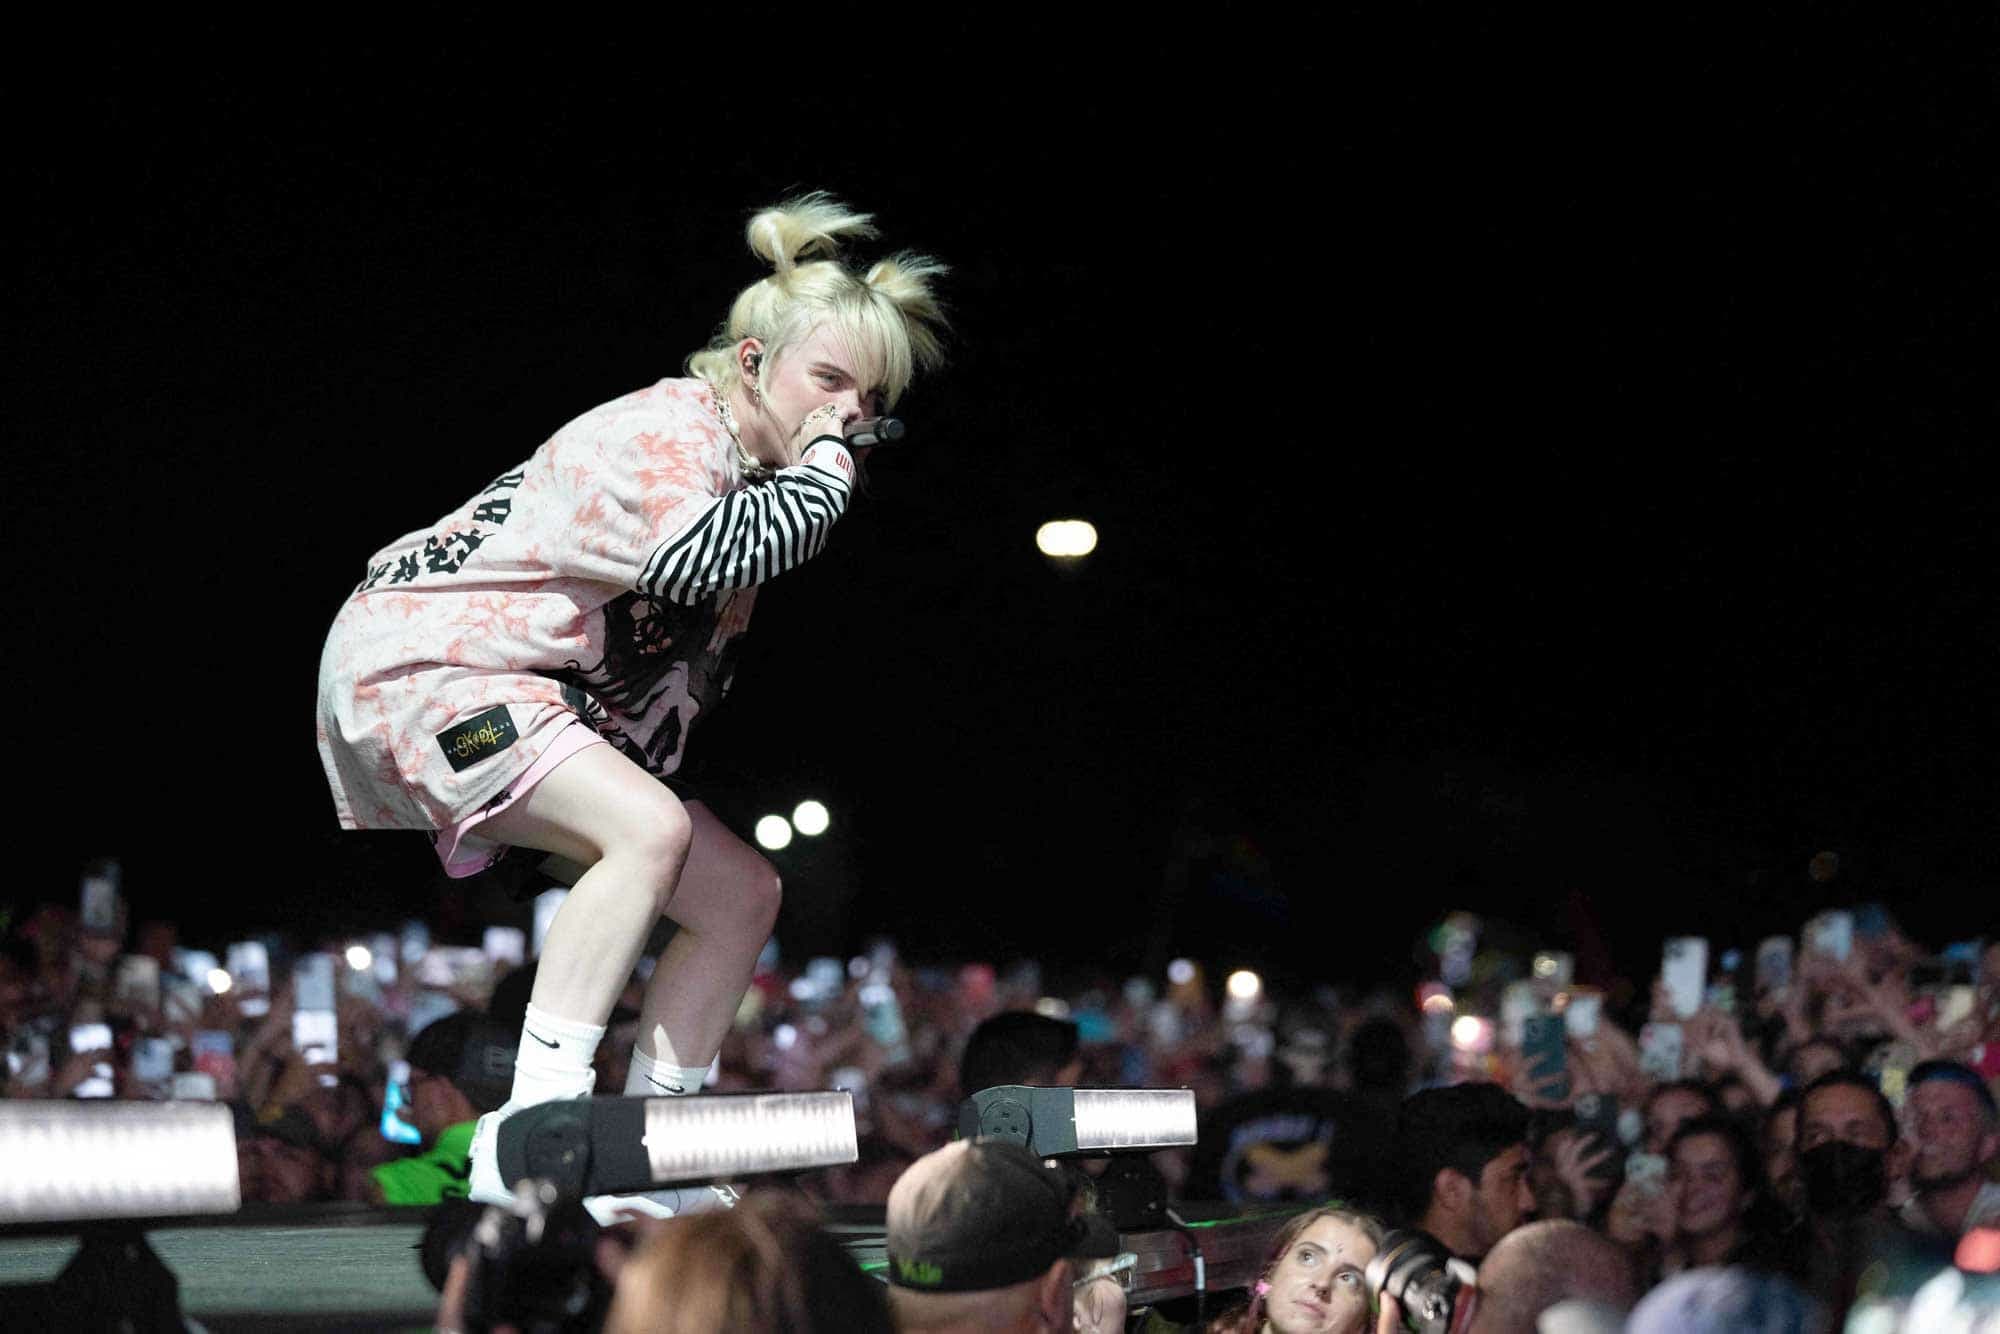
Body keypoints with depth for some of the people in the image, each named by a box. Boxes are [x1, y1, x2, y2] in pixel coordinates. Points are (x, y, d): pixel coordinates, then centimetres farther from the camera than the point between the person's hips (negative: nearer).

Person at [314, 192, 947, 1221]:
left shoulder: (750, 468, 11)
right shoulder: (675, 428, -19)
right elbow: (699, 555, -41)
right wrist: (822, 470, -29)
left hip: (554, 706, 10)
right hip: (422, 660, -10)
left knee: (742, 894, 5)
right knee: (651, 829, -33)